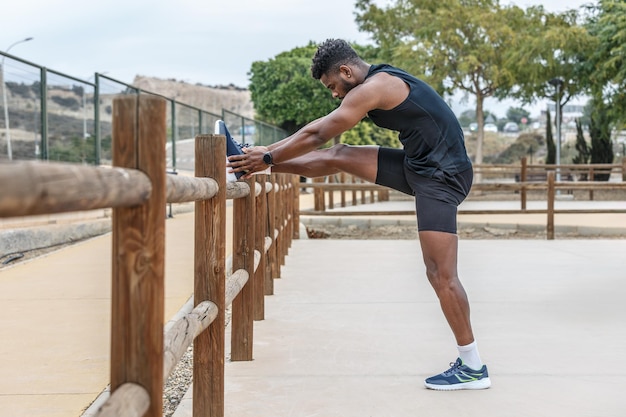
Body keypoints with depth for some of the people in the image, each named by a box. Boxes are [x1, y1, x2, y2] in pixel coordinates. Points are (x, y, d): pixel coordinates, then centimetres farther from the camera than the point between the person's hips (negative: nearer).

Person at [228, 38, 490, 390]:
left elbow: (317, 135, -11)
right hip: (418, 165, 10)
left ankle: (473, 368, 1)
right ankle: (247, 164, 19)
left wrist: (269, 157, -1)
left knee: (441, 275, -8)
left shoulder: (372, 88, -16)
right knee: (338, 157, 9)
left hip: (441, 177, -10)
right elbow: (326, 140, 20)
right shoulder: (382, 81, 14)